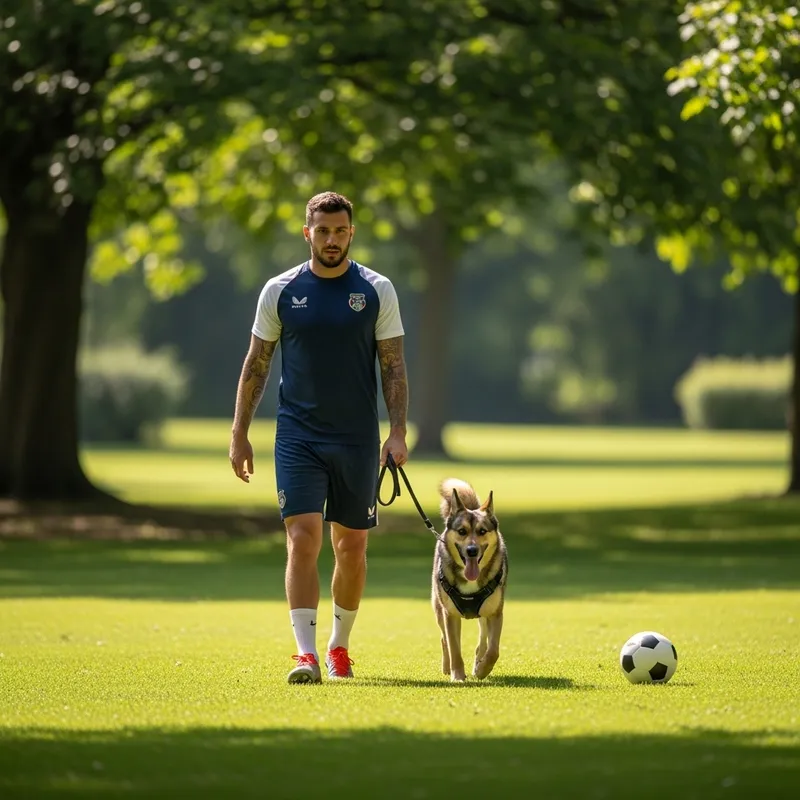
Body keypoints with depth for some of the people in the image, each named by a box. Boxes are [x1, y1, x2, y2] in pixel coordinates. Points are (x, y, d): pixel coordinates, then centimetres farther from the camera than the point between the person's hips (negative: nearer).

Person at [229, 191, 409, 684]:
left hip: (357, 439, 1)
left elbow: (394, 366, 2)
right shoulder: (280, 291, 2)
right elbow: (256, 364, 7)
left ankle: (339, 646, 25)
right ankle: (306, 653, -16)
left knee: (352, 546, 7)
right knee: (303, 537, -13)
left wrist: (398, 432, -7)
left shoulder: (377, 291, 1)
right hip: (297, 436, -1)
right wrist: (240, 433, 4)